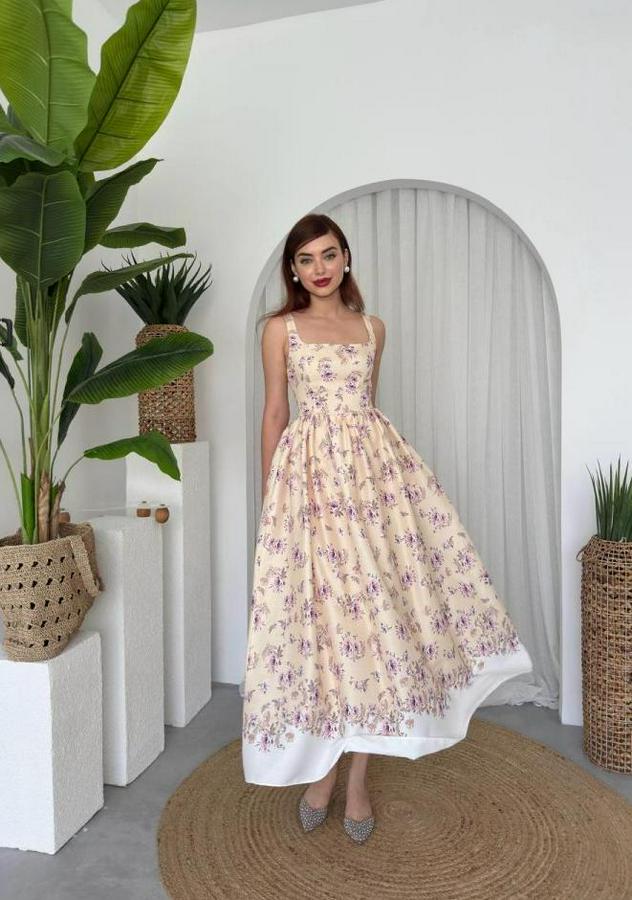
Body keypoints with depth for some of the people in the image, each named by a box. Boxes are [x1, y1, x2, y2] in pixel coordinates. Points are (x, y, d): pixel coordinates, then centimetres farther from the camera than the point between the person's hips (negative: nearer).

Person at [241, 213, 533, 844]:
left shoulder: (372, 327, 14)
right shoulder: (280, 328, 5)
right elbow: (274, 414, 4)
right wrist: (269, 495, 2)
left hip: (375, 467, 3)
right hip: (311, 472, -3)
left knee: (380, 606, 1)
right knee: (321, 611, 0)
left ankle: (357, 773, 17)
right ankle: (321, 765, 20)